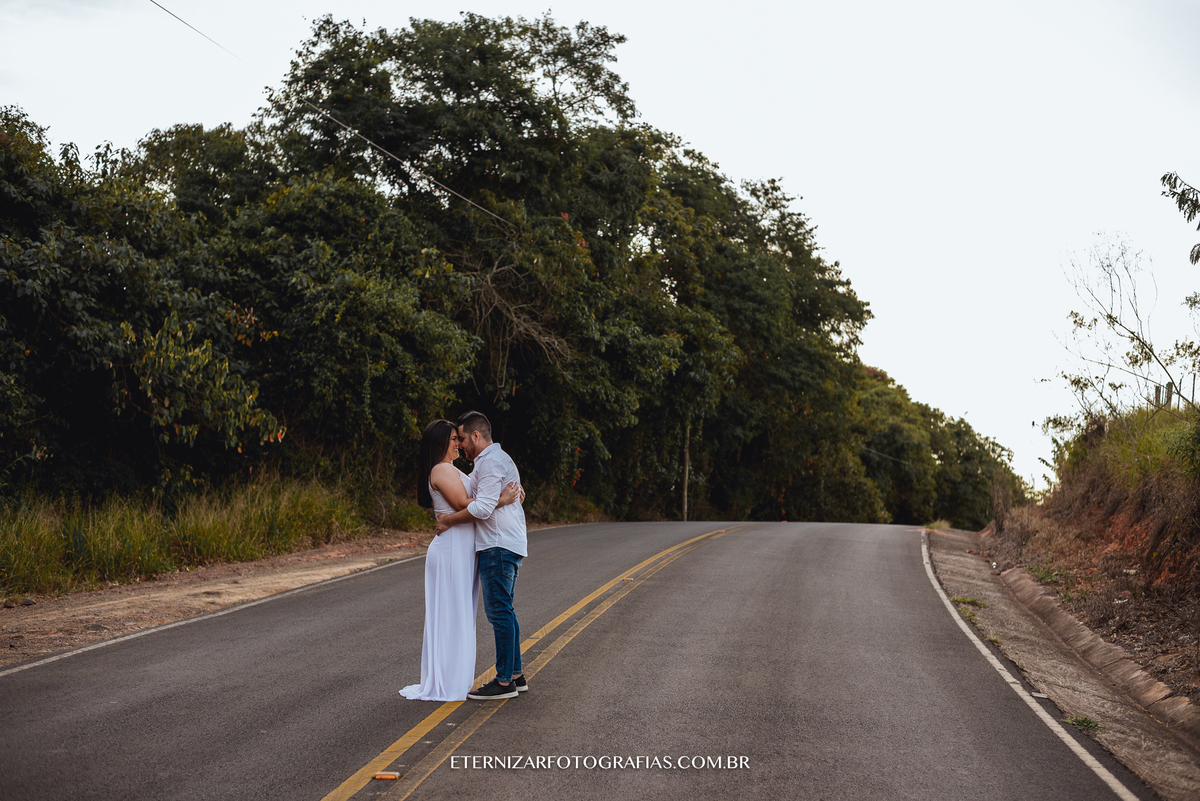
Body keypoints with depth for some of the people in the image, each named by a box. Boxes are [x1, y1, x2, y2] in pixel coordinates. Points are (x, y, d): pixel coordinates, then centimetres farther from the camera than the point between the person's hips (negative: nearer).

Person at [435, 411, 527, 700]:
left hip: (498, 546, -11)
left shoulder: (490, 461, -12)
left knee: (499, 611, -8)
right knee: (504, 611, 13)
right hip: (508, 545, 11)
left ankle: (504, 681, -5)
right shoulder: (498, 458, 22)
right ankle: (515, 675, 18)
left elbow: (483, 508, -21)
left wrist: (448, 520, -11)